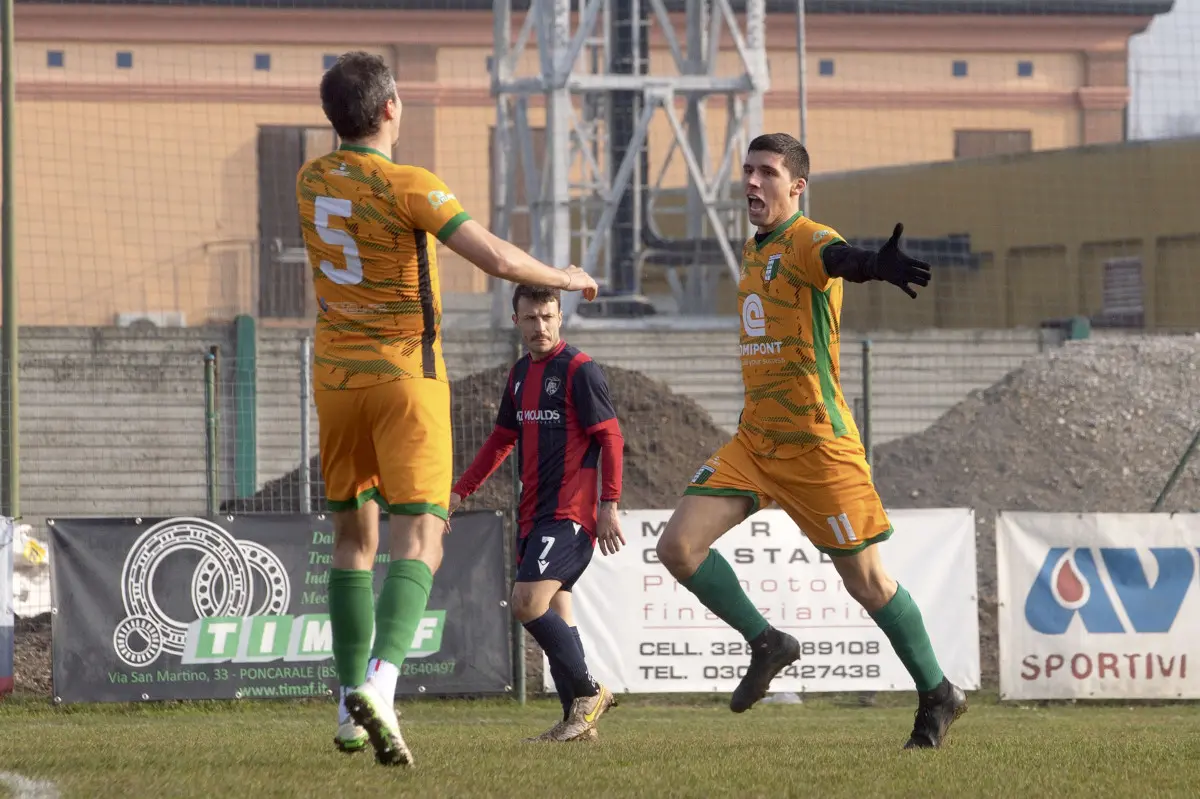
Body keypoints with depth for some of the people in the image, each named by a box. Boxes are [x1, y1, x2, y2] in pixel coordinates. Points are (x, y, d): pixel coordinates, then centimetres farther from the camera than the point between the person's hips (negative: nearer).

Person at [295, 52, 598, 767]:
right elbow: (498, 259, -21)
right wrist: (565, 278, -5)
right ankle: (381, 680, -31)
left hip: (337, 377, 6)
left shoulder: (312, 181, 4)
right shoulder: (407, 186, -16)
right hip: (406, 377, -6)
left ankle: (352, 707, 17)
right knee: (419, 542, -8)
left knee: (354, 536, 17)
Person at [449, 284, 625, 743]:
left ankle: (588, 692, -7)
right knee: (553, 613, 7)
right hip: (534, 514, 9)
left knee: (528, 603, -19)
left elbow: (610, 438, -11)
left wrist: (609, 505, -16)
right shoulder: (521, 374, 15)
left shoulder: (579, 370, -9)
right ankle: (580, 721, 11)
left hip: (570, 513, -9)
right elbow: (503, 439, 26)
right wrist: (461, 491, 23)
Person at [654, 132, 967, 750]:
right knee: (678, 546, -6)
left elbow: (837, 258, -39)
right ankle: (766, 645, 11)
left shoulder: (807, 241, -14)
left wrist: (876, 265, -61)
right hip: (753, 442, 8)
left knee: (866, 581, -1)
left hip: (817, 444, -8)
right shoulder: (753, 249, 13)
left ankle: (937, 694, 17)